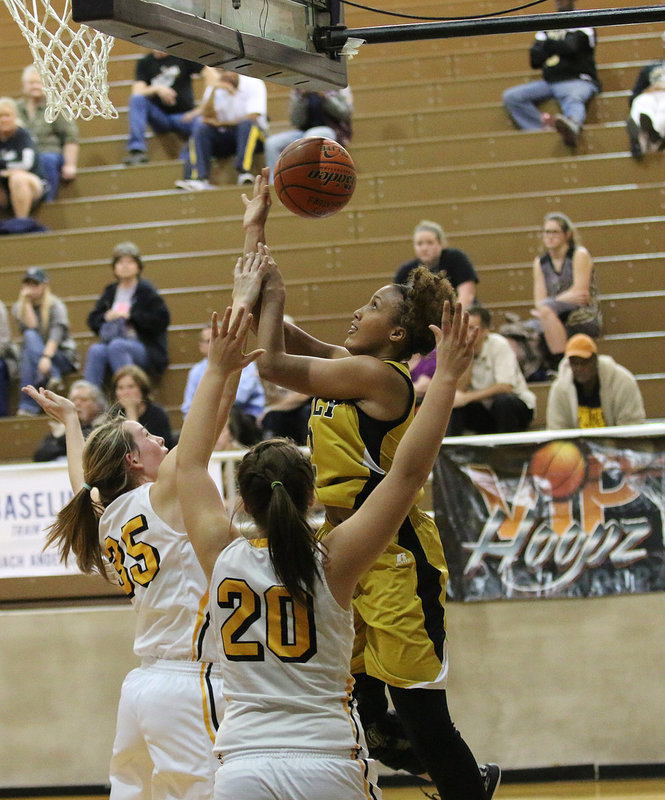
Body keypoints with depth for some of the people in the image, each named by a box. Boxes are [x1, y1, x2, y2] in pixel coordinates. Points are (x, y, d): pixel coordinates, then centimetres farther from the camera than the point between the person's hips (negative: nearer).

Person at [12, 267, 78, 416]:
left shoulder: (55, 305, -5)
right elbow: (31, 328, -12)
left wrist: (46, 357, -38)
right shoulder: (18, 308, 6)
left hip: (62, 358, -3)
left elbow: (56, 333, -21)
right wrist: (26, 303, -12)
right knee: (30, 336, -29)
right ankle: (53, 376, -43)